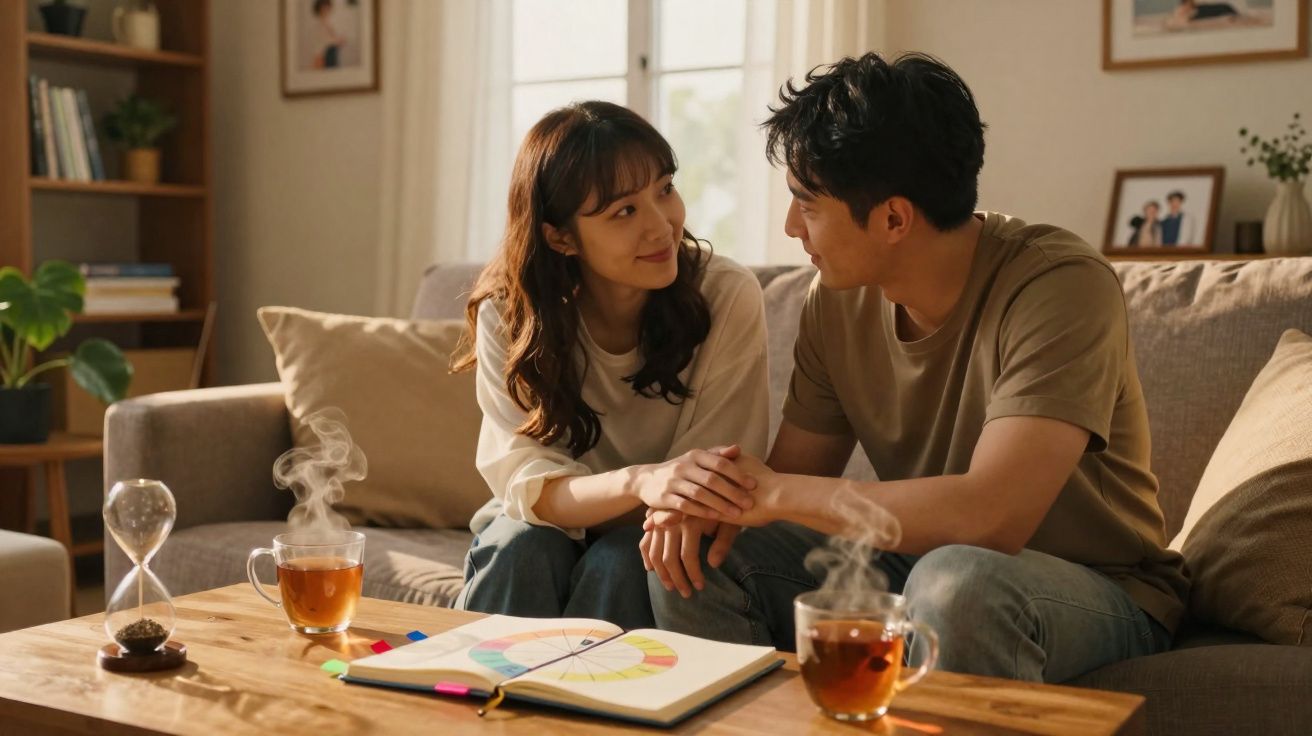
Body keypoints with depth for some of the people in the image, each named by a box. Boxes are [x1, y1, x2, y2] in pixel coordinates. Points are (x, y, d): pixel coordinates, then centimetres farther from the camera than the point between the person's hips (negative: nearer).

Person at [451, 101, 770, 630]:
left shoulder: (729, 299, -20)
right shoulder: (507, 313, -15)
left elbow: (712, 487, -17)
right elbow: (524, 479, -24)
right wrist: (640, 482, -43)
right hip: (546, 531, 1)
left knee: (617, 563, -31)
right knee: (519, 545, -30)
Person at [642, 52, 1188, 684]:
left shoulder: (1060, 286, -24)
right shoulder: (837, 299, -4)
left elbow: (990, 517, -35)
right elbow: (792, 474, 6)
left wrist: (776, 493, -26)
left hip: (1097, 590, -5)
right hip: (917, 563, 6)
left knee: (954, 582, -38)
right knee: (693, 558, -10)